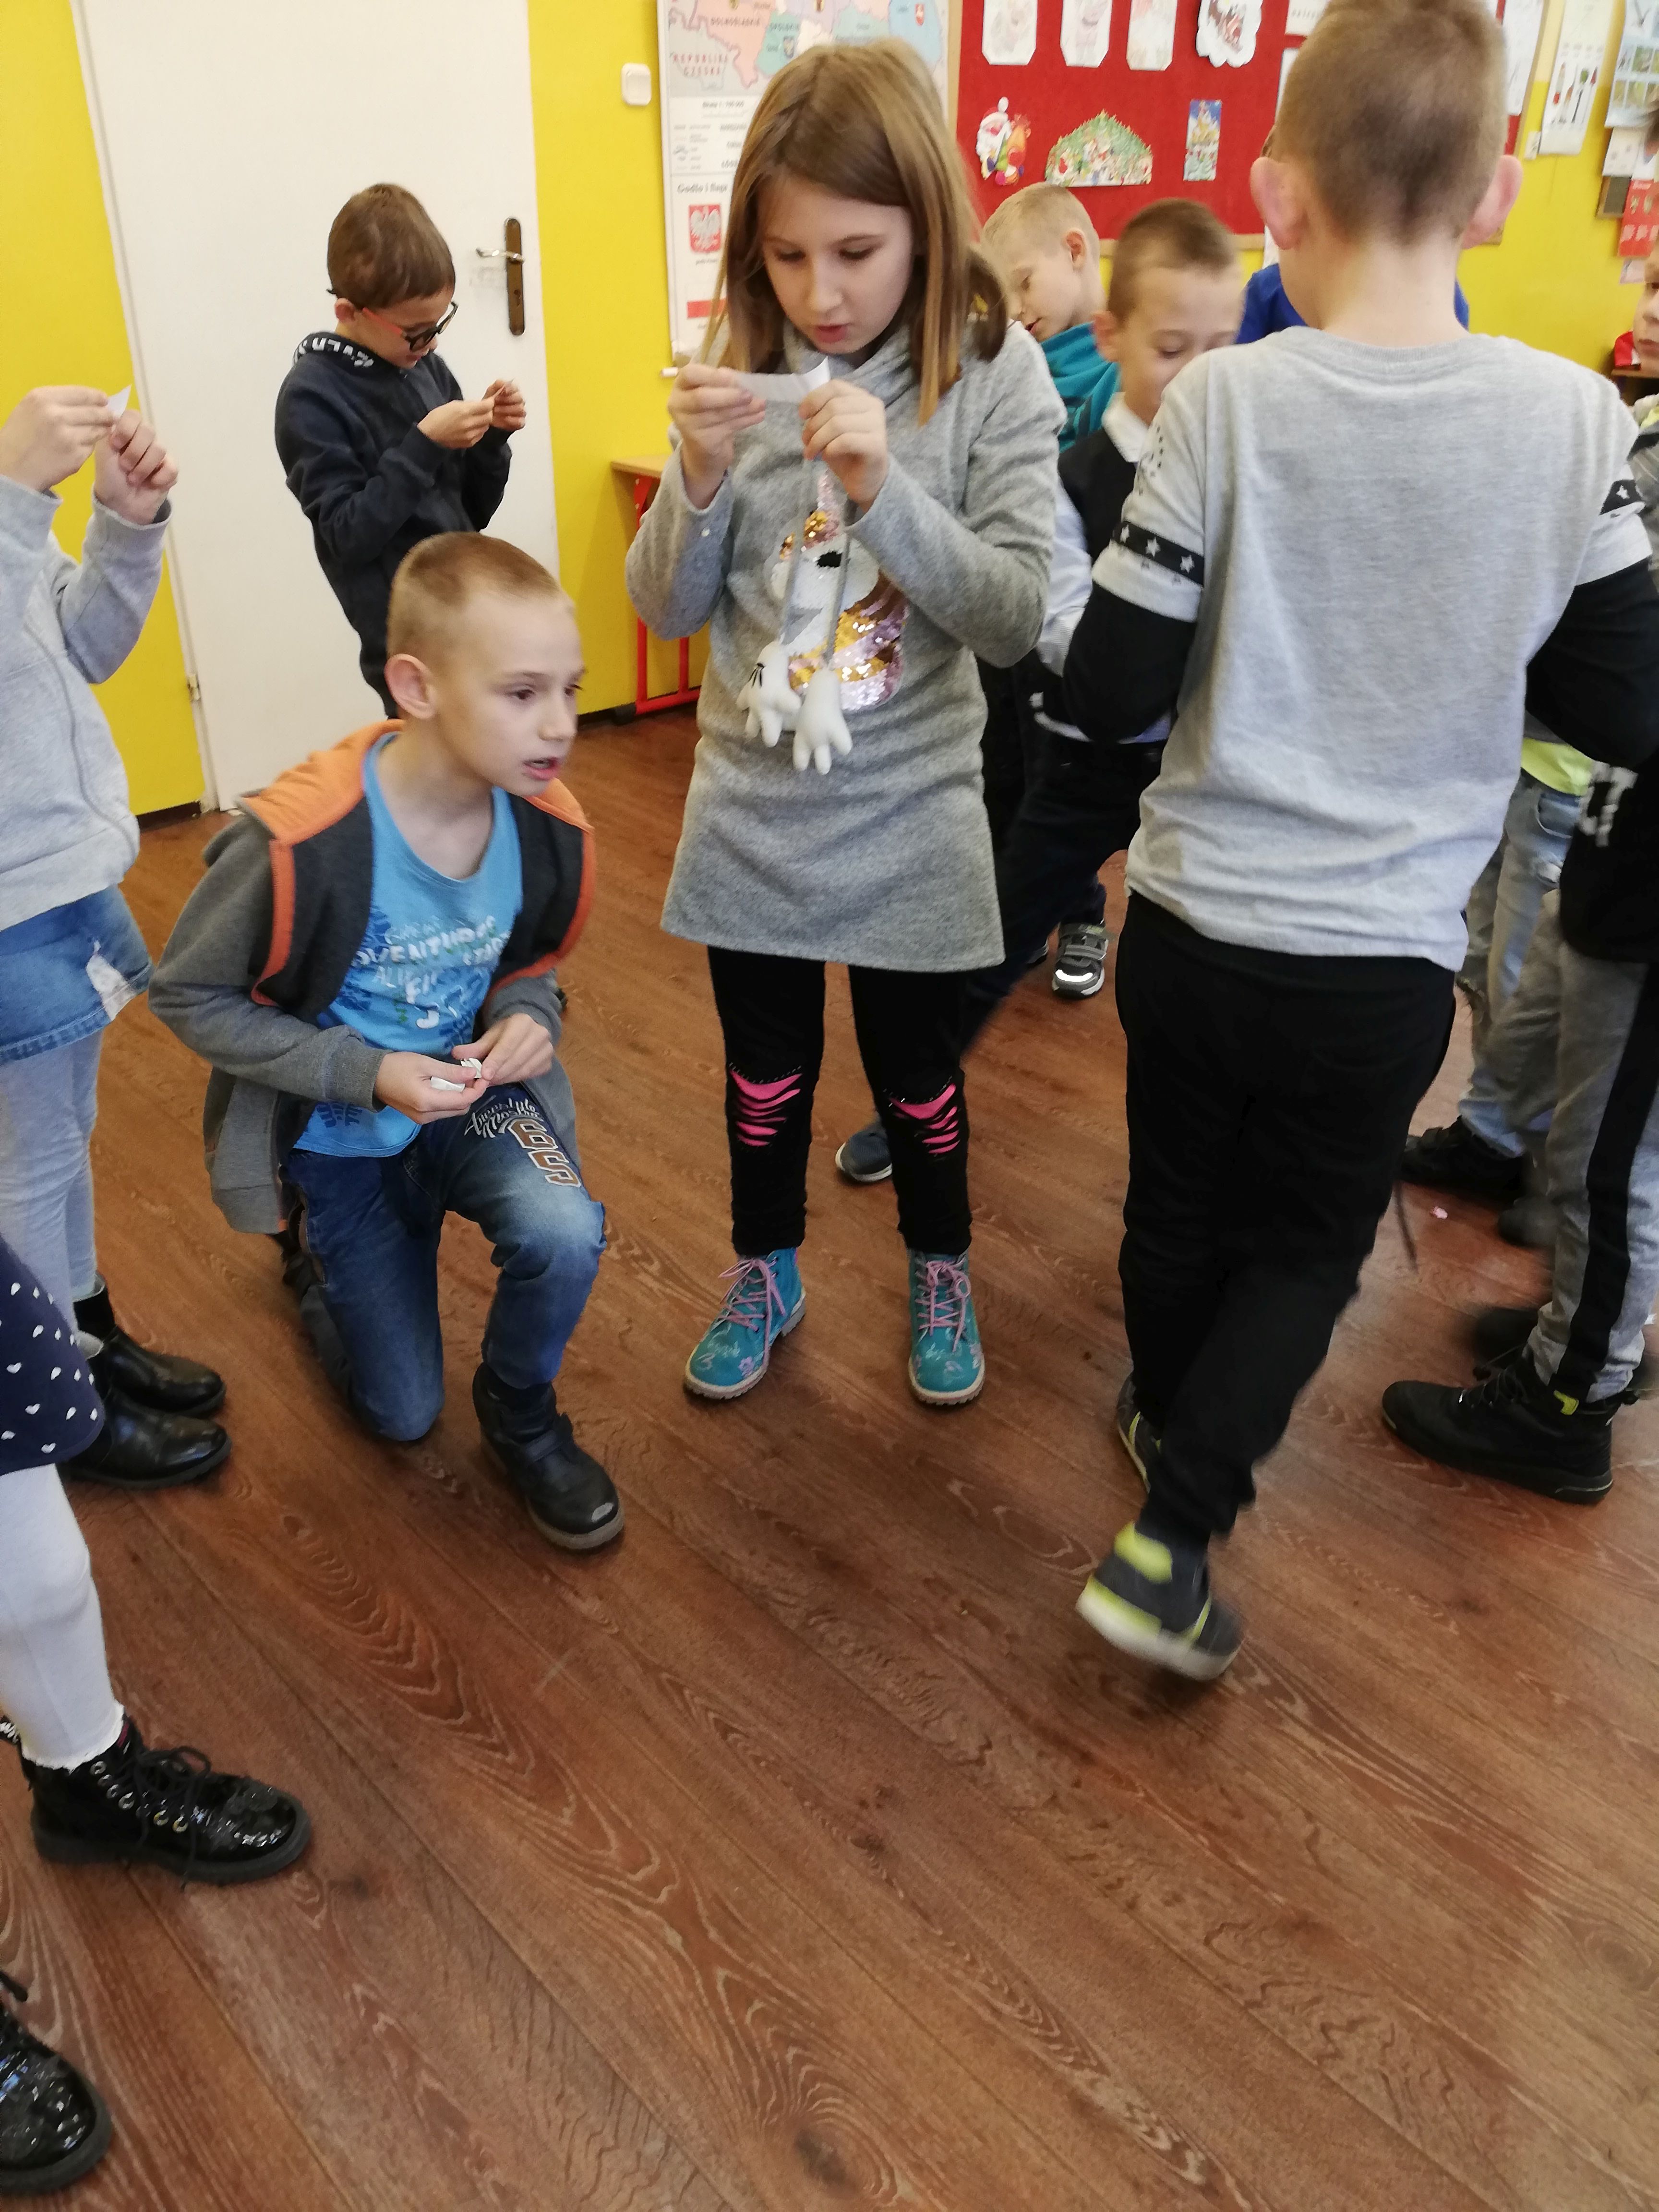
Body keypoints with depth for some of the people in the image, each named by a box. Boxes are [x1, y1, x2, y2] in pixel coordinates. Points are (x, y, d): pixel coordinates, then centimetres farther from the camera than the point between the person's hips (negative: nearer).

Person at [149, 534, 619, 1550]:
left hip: (475, 1093, 3)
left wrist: (530, 1014, -19)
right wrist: (366, 1073, -26)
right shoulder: (298, 840, -32)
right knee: (403, 1413, 11)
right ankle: (316, 1246, 42)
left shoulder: (549, 827, -17)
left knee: (565, 1234, -31)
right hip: (339, 1131, -2)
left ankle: (522, 1415, 3)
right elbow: (188, 994, -18)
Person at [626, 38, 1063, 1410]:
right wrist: (702, 477, -20)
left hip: (909, 816, -2)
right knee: (766, 1073, 17)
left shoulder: (993, 373, -10)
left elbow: (1018, 619, -15)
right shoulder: (741, 379, -2)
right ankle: (768, 1273, 42)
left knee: (916, 1073, 15)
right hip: (752, 809, 3)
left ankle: (941, 1273, 42)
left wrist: (885, 488, -28)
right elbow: (667, 611, -2)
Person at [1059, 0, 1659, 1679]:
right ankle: (1173, 1531, 13)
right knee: (1307, 1247, 19)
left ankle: (1169, 1420, 48)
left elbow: (1108, 695, -12)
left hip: (1193, 924, 1)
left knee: (1180, 1207, 24)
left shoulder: (1224, 403, -12)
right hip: (1386, 959, 0)